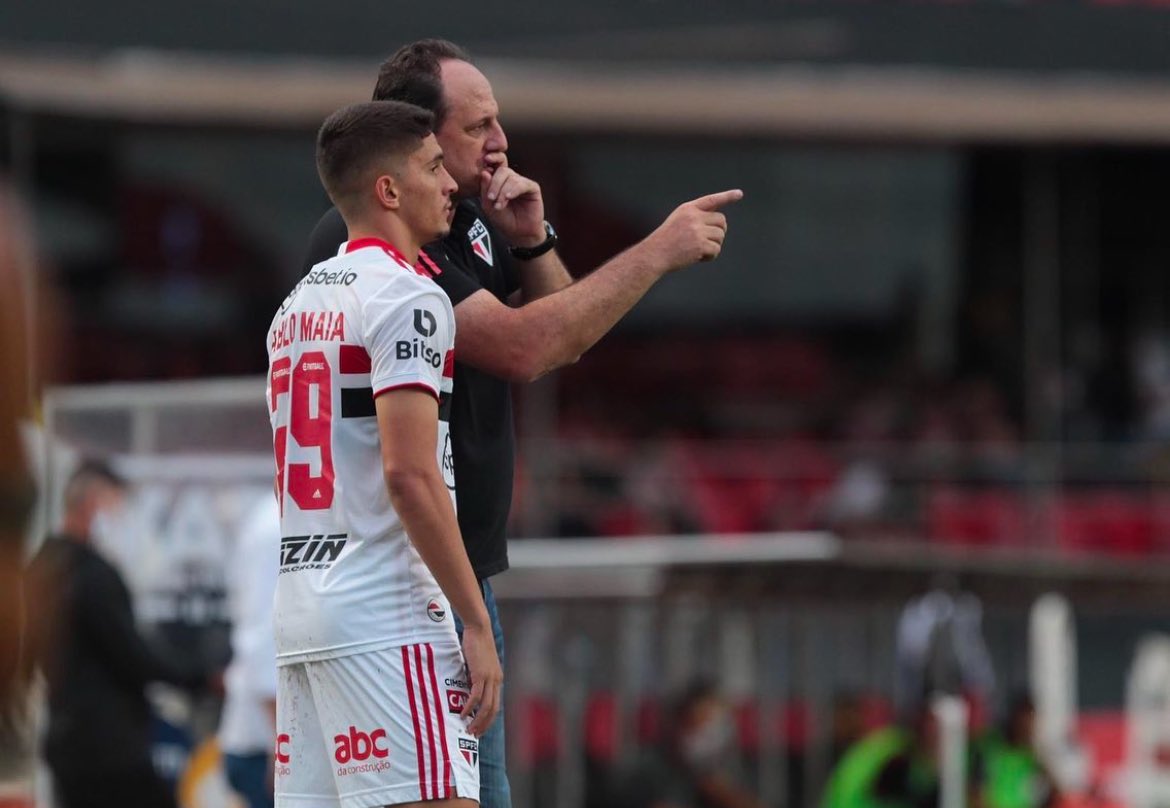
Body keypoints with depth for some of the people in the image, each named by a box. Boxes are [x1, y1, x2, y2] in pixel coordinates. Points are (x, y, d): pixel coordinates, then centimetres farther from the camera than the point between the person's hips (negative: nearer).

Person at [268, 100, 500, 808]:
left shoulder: (298, 303, 18)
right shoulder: (407, 297, -9)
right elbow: (409, 473, -18)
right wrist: (476, 623, -16)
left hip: (299, 602, 9)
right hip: (387, 614, -9)